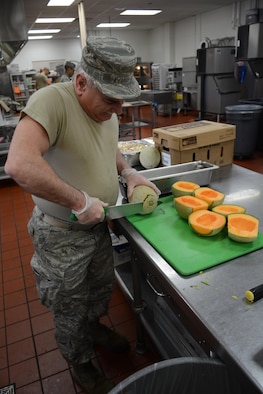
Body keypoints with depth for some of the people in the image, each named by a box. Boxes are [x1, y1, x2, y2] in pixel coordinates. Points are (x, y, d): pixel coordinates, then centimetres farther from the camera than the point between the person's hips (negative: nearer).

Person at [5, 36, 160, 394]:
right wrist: (80, 201, -32)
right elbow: (19, 165, -40)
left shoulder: (107, 108, -1)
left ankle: (94, 327, 60)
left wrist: (128, 172, -2)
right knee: (70, 308, 17)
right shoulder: (52, 102, -27)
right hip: (62, 235, -7)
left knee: (103, 287, 28)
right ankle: (80, 364, 47)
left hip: (98, 226, 7)